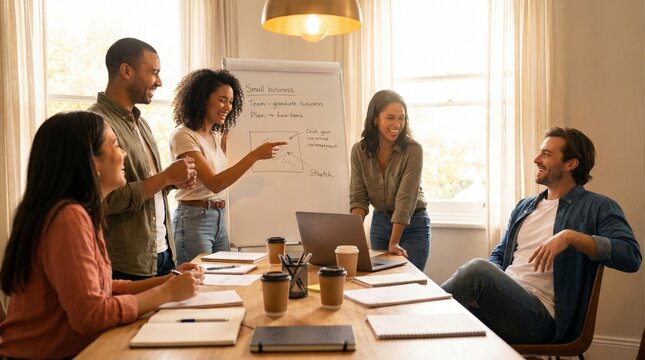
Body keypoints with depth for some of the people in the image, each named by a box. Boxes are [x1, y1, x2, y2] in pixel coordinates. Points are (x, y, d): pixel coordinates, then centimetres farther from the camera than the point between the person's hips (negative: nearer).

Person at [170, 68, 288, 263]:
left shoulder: (217, 135, 10)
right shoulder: (183, 136, -14)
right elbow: (214, 184, -22)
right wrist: (254, 155, -27)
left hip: (219, 220, 8)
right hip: (194, 220, -8)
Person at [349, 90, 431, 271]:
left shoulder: (413, 150, -19)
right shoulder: (359, 150, -8)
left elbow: (405, 198, -24)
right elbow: (358, 197, -9)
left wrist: (394, 243, -27)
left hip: (413, 225, -3)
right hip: (379, 223, 3)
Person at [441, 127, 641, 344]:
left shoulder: (597, 207, 5)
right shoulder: (524, 207, 24)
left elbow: (631, 255, -9)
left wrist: (570, 236, -21)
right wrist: (481, 289, 2)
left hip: (542, 315, -5)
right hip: (503, 300, 5)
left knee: (478, 268, -31)